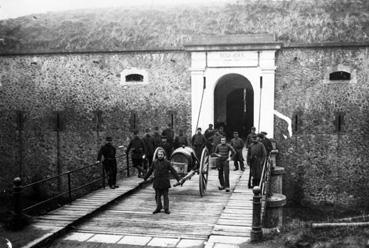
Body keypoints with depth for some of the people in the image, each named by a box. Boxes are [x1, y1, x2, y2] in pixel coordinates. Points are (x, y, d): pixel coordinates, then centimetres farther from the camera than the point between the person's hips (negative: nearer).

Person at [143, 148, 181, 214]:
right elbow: (150, 171, 16)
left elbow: (173, 171, -4)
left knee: (165, 196, 3)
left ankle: (166, 209, 12)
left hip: (165, 183, -2)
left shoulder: (167, 162, -5)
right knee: (157, 196, 7)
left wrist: (178, 179, -9)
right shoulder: (154, 162, 4)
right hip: (157, 183, 3)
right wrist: (145, 178, 24)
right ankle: (158, 208, 20)